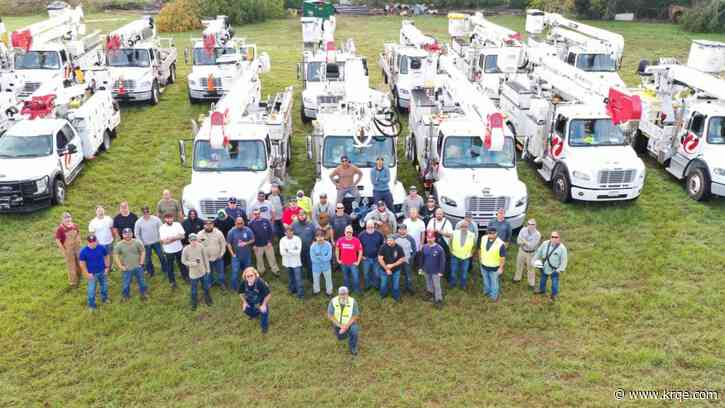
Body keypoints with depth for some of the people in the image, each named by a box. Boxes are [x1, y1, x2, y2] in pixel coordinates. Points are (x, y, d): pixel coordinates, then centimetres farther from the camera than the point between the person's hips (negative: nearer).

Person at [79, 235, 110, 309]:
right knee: (92, 290, 6)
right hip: (92, 274, -3)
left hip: (102, 272, 3)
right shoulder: (84, 251, -18)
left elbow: (106, 257, 3)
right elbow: (82, 264, -12)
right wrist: (87, 274, -13)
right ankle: (91, 305, 24)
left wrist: (107, 267, 0)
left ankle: (104, 298, 46)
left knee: (104, 286, 21)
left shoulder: (101, 248, -12)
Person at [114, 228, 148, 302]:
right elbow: (115, 256, -6)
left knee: (141, 281, 17)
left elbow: (143, 252, -1)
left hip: (138, 267, 1)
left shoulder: (137, 242, -11)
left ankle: (143, 293, 40)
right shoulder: (119, 245, -13)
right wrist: (120, 266, -10)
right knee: (126, 284, 11)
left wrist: (141, 263, -6)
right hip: (127, 269, -1)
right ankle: (125, 295, 35)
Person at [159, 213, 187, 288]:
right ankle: (172, 281, 26)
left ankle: (185, 276, 41)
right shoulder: (162, 228, -14)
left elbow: (182, 236, -11)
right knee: (169, 267, 9)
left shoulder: (177, 224, -7)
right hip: (168, 251, -2)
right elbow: (162, 241, -21)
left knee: (182, 264, 20)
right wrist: (176, 237, -22)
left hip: (179, 249, 2)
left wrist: (171, 238, -23)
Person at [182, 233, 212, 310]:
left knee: (206, 287, 21)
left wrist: (207, 269, 3)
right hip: (193, 273, -2)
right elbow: (183, 261, -9)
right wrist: (193, 263, -25)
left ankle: (207, 300, 48)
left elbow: (205, 258, -3)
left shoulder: (201, 246, -16)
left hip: (203, 271, 2)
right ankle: (193, 303, 41)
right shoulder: (186, 249, -21)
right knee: (194, 290, 16)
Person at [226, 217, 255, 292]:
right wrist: (232, 254, -10)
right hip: (236, 256, -2)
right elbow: (228, 243, -4)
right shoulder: (231, 232, -11)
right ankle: (235, 288, 11)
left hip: (247, 255, 2)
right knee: (235, 272, -4)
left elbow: (252, 240, 0)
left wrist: (246, 243, -20)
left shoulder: (248, 230, -9)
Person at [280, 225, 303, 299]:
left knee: (298, 279, -3)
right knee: (290, 278, 19)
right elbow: (282, 252, -14)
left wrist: (288, 250, -20)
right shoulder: (282, 240, -6)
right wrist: (293, 251, -19)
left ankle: (300, 293, 7)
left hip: (296, 263, -3)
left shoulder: (297, 239, -12)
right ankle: (292, 289, 38)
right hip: (287, 263, 3)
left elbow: (298, 252, -18)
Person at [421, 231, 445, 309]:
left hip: (436, 271, -5)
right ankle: (431, 296, 44)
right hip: (427, 270, 5)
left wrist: (441, 271, -13)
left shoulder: (439, 248, -21)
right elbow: (422, 258, 5)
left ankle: (439, 300, 17)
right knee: (429, 284, 22)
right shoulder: (424, 247, -8)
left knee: (437, 286, 4)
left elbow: (442, 261, -14)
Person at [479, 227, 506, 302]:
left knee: (494, 282, 18)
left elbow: (503, 257, -19)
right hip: (484, 265, 5)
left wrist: (501, 268, -13)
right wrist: (480, 258, 11)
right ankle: (487, 291, 54)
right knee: (485, 279, 28)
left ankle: (494, 295, 41)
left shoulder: (500, 244, -30)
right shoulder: (483, 239, -15)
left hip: (494, 268, -4)